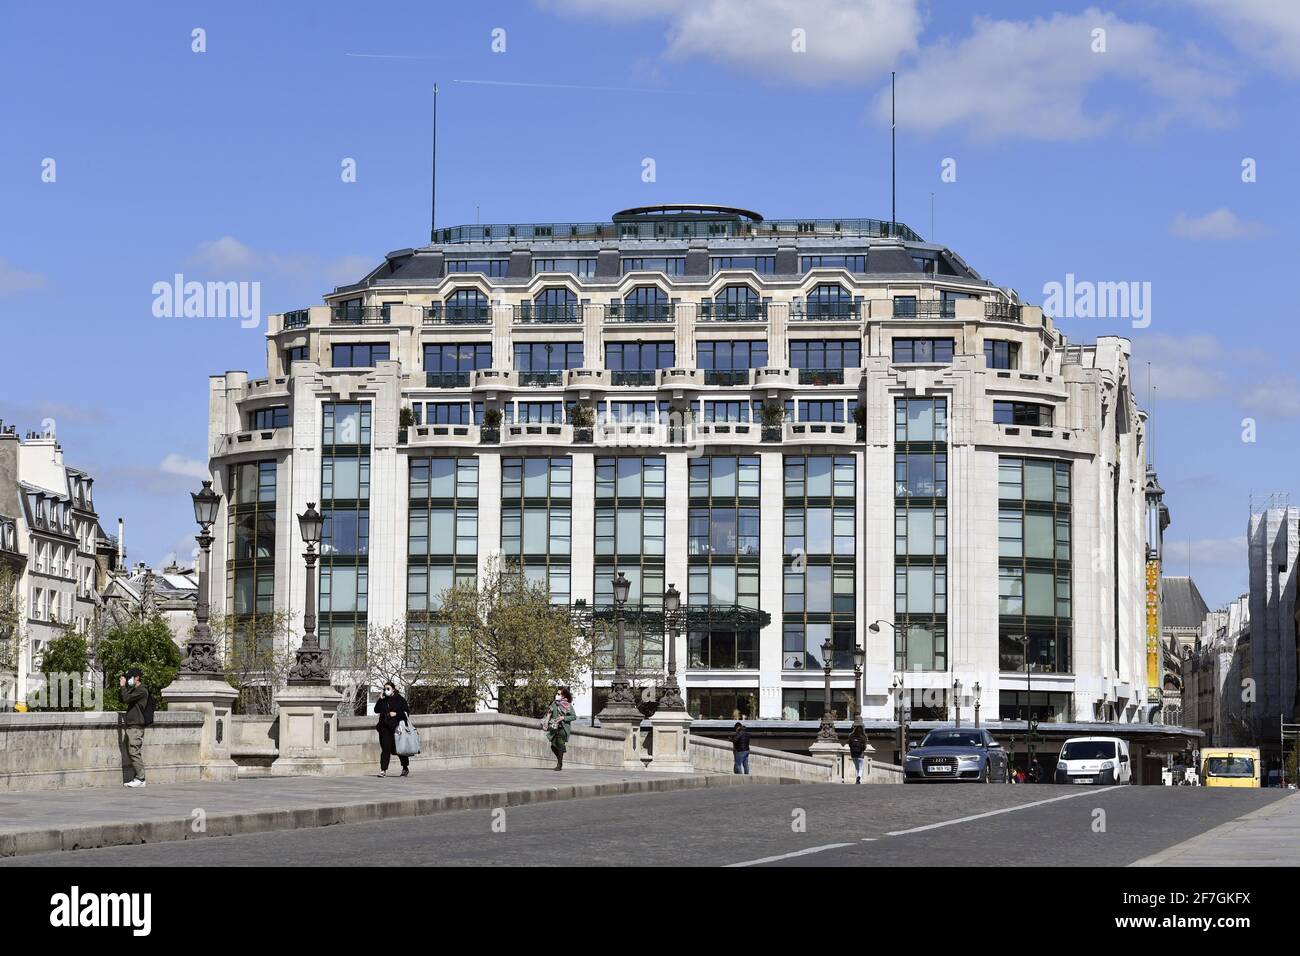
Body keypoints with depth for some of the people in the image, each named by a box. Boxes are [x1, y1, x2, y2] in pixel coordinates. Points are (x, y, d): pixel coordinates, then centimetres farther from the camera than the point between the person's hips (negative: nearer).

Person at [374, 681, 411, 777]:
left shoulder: (400, 699, 1)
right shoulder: (384, 700, 12)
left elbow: (407, 712, -1)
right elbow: (376, 710, 6)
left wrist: (396, 714, -13)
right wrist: (380, 700, -3)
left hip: (396, 728, -3)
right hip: (385, 728, 3)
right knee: (385, 749, -7)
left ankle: (405, 768, 26)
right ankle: (383, 770, -10)